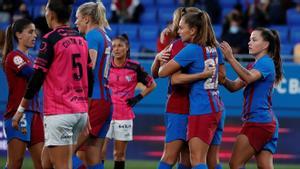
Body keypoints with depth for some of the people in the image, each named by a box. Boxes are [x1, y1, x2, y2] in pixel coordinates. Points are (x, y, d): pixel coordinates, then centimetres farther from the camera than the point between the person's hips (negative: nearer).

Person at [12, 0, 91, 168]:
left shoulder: (50, 39, -9)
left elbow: (37, 78, -10)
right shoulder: (81, 40, 12)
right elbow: (89, 78, 15)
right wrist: (88, 113, 22)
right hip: (80, 111, 7)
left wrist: (21, 110, -1)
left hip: (59, 113, -7)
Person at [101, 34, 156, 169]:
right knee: (101, 151, -6)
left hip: (124, 115, 0)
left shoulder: (134, 67, -2)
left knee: (120, 153, 7)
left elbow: (152, 84, 10)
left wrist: (138, 98, 2)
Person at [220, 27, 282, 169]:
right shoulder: (254, 65, 21)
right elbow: (234, 86, 14)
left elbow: (248, 77, -29)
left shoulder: (266, 63, -9)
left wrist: (230, 58, -33)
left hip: (258, 121, -9)